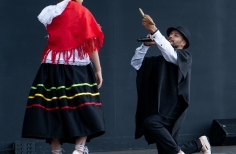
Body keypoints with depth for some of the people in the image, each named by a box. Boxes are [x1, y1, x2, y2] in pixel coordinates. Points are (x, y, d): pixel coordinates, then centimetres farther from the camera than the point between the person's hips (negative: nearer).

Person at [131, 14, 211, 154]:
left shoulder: (185, 56, 2)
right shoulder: (159, 60, 18)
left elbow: (171, 54, -20)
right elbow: (136, 63, 15)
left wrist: (154, 31, -29)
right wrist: (146, 45, 0)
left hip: (174, 107, -7)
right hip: (160, 107, 7)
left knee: (149, 123, -32)